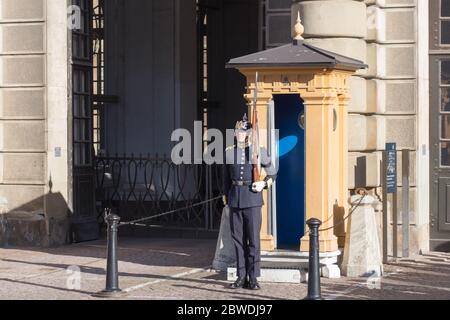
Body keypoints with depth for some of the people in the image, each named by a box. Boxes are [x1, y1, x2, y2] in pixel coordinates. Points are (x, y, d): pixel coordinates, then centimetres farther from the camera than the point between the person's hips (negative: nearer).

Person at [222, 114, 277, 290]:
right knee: (238, 238, 5)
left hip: (253, 198, -3)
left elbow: (272, 173, 8)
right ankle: (241, 277, 11)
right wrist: (226, 198, 13)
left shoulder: (259, 151, 1)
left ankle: (253, 278, 1)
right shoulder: (229, 152, 9)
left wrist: (263, 183, -10)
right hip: (235, 198, 3)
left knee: (253, 238, -4)